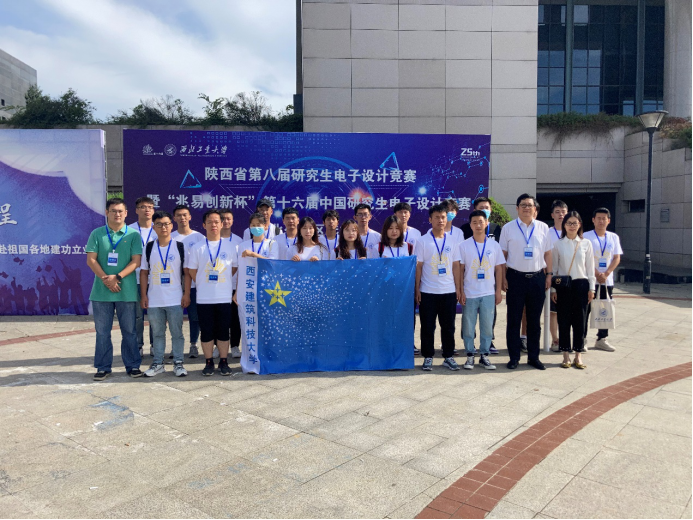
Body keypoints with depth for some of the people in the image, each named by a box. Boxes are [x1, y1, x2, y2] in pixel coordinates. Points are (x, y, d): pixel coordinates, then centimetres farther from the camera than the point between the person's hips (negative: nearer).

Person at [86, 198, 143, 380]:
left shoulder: (133, 235, 3)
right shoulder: (97, 234, 5)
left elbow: (136, 261, -4)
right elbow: (91, 260, 0)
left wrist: (117, 277, -15)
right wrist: (106, 280, -12)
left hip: (127, 291, -1)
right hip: (101, 291, 1)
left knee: (129, 331, 6)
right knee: (102, 331, 8)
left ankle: (133, 365, 16)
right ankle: (103, 367, 18)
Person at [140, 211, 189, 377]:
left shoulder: (180, 247, 0)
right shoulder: (149, 248, 6)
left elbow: (187, 272, 1)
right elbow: (144, 272, 7)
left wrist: (186, 293, -5)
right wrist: (143, 295, 1)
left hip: (175, 299, -2)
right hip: (153, 300, 2)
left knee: (177, 332, 4)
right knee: (157, 333, 11)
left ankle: (178, 363, 14)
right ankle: (158, 363, 22)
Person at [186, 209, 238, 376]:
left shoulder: (229, 246, 4)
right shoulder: (198, 247, 2)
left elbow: (234, 268, 11)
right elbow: (192, 271, 7)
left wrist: (221, 281, 9)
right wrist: (204, 284, 8)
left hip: (224, 297, 0)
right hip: (204, 298, 0)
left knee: (223, 331, 5)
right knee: (206, 332, 5)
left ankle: (224, 362, 16)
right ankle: (209, 363, 16)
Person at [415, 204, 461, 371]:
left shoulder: (452, 240, 6)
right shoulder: (422, 241, -1)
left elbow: (456, 266, 8)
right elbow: (418, 266, -1)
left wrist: (458, 288, 4)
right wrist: (417, 289, -5)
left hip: (449, 291, 2)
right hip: (428, 292, -2)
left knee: (448, 326, 8)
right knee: (427, 326, 5)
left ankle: (448, 357, 20)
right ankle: (428, 357, 16)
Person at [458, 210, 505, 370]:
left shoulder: (494, 245, 4)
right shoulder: (464, 245, -1)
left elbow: (499, 269, 7)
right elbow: (460, 269, 0)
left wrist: (498, 291, 3)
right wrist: (461, 291, -5)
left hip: (488, 293, 1)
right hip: (469, 294, -1)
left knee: (487, 325, 5)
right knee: (468, 326, 4)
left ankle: (484, 355, 18)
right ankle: (470, 356, 16)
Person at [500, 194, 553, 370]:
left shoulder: (543, 228, 7)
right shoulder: (508, 228, 1)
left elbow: (547, 253, 11)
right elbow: (503, 254, 0)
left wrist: (549, 274, 4)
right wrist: (503, 277, -5)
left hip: (537, 278, 2)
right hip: (515, 278, -2)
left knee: (535, 320, 10)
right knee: (514, 319, 4)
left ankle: (533, 357, 21)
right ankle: (514, 357, 14)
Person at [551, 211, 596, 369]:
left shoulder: (586, 244, 5)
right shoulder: (558, 244, 2)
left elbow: (590, 267, 7)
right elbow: (553, 267, 4)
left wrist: (591, 288, 3)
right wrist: (553, 289, 1)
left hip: (581, 285, 1)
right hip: (563, 285, -1)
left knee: (580, 320, 3)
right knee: (564, 320, 2)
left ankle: (578, 355, 13)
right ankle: (566, 355, 12)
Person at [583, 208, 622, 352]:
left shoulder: (614, 237, 9)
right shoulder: (586, 236, -3)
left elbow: (617, 258, 5)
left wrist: (606, 274, -9)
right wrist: (596, 274, -14)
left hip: (607, 280, 4)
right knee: (586, 309, -1)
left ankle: (602, 339, 19)